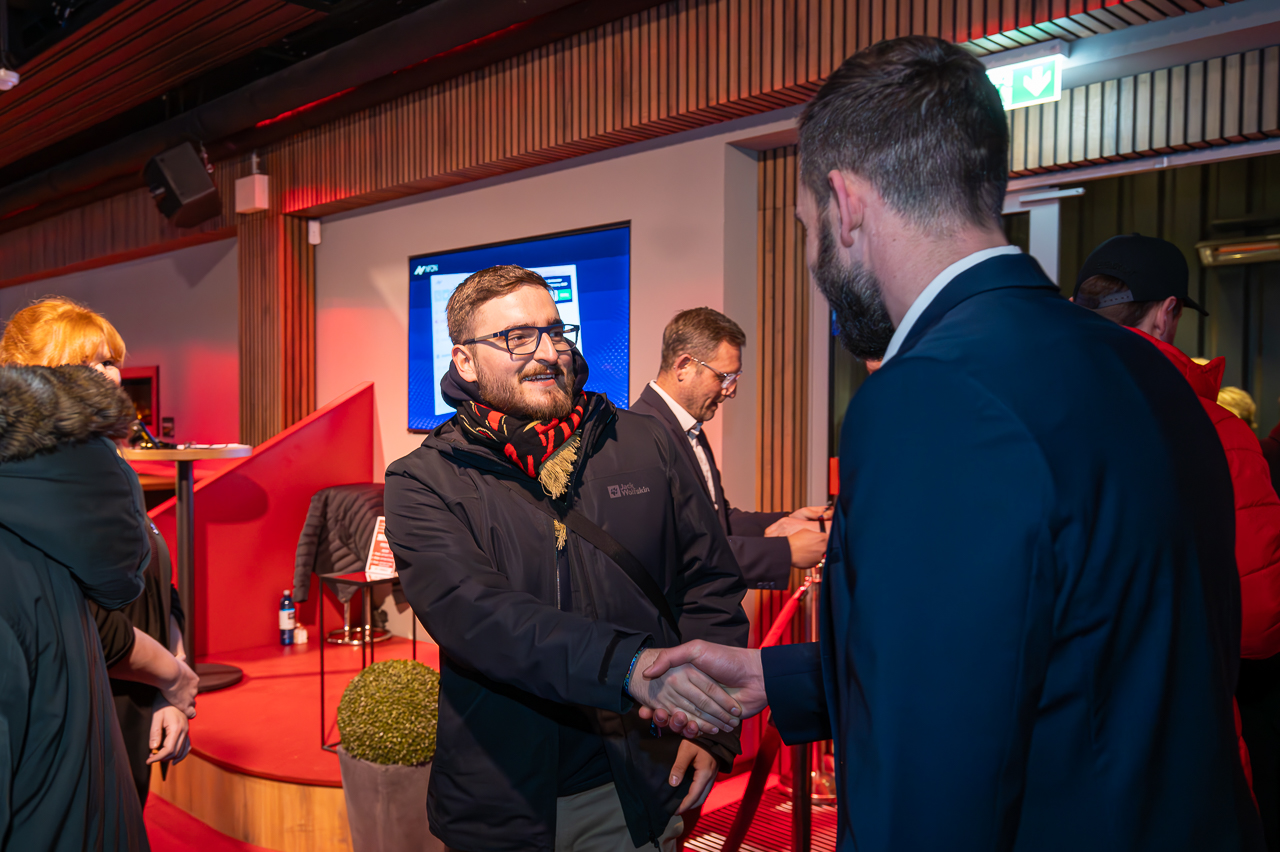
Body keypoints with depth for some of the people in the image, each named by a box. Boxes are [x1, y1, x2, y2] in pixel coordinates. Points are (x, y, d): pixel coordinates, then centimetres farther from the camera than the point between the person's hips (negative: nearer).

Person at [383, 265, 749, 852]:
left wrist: (711, 724, -5)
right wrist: (629, 667, -35)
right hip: (501, 803, -1)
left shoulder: (647, 447, 0)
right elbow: (470, 611, -23)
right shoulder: (422, 483, -7)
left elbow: (711, 583, 5)